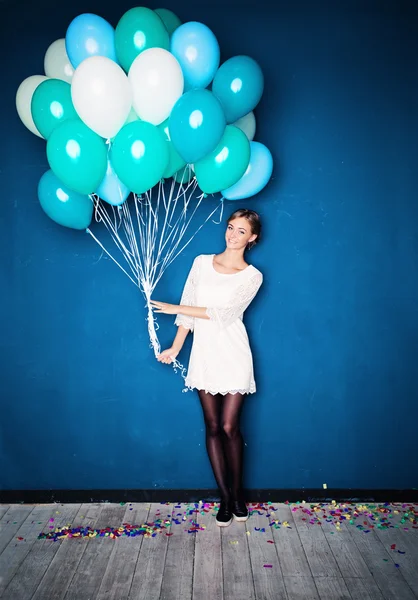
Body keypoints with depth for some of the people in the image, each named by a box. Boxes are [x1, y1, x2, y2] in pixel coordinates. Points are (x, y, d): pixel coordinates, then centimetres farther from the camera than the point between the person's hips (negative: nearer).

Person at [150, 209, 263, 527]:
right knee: (213, 427, 6)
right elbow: (188, 310, 7)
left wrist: (173, 307, -13)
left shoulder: (252, 276, -2)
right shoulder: (202, 263, 7)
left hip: (233, 356, -2)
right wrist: (175, 348, 3)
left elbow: (224, 313, -13)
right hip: (204, 354, 3)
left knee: (229, 427, -2)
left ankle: (238, 491, 21)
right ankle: (225, 496, 19)